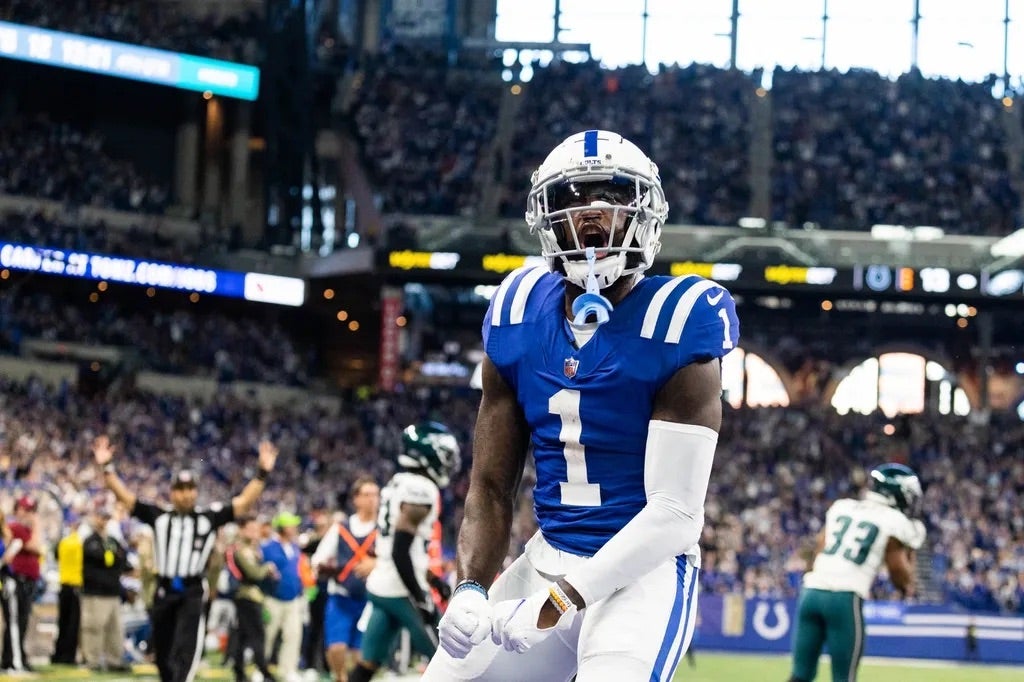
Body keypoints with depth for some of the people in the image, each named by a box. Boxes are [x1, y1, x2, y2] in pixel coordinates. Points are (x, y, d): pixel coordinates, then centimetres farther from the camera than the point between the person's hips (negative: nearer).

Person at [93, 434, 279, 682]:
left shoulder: (209, 518, 5)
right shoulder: (158, 516, 7)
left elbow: (244, 502, 3)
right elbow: (124, 496, 6)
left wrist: (263, 473, -6)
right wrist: (108, 468, -4)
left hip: (193, 594, -2)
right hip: (164, 593, 2)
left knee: (185, 649, -17)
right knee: (163, 655, 9)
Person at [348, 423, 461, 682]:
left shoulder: (399, 484, 15)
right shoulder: (421, 488, -16)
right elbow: (400, 551, -22)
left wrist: (430, 578, 25)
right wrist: (422, 600, -20)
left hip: (381, 587, 9)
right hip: (403, 591, -9)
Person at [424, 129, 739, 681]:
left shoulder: (674, 325, -14)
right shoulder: (520, 317, 3)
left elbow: (675, 513, -17)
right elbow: (491, 486, 9)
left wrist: (555, 604, -22)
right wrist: (470, 589, -10)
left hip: (642, 570, -6)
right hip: (547, 562, 6)